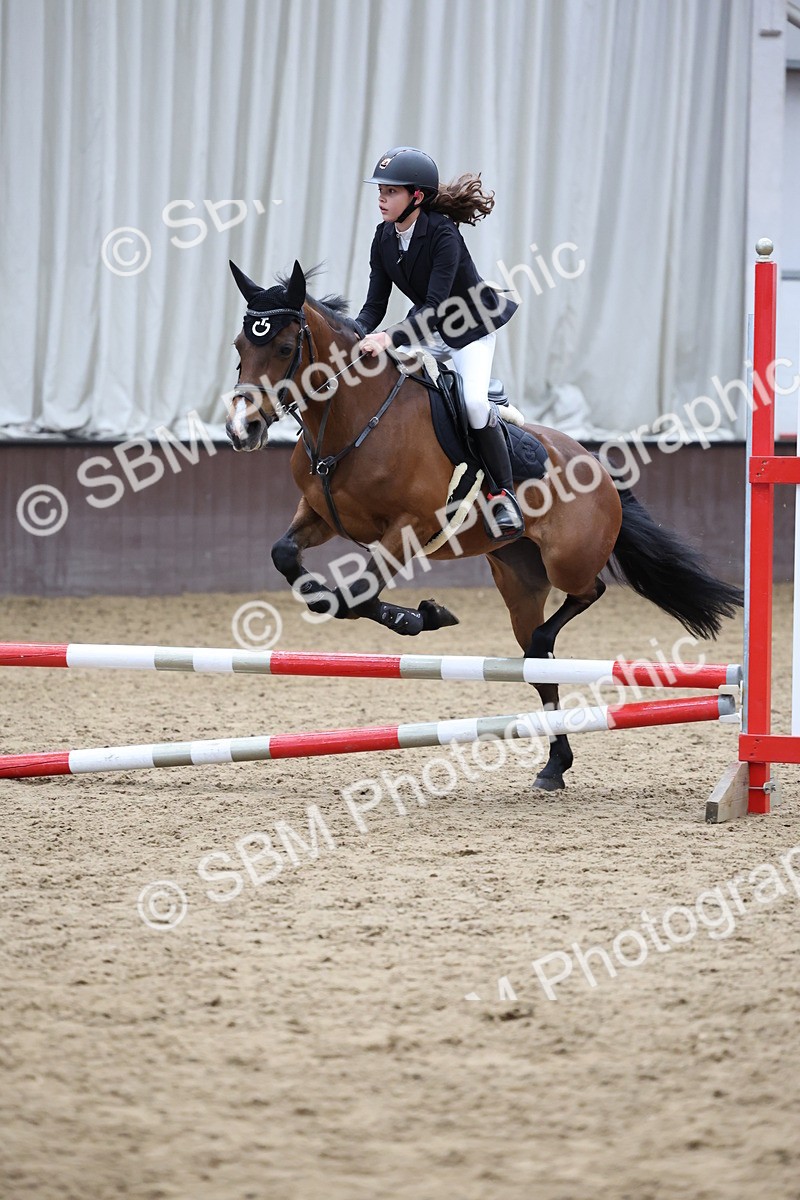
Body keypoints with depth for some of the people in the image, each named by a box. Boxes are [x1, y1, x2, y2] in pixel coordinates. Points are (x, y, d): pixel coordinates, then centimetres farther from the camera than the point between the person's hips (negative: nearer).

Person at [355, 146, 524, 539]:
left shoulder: (442, 234, -28)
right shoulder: (384, 238, -7)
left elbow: (436, 306, -34)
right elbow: (375, 304, -6)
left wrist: (390, 338, -46)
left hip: (472, 328, -8)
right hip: (427, 330, 8)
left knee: (474, 402, -28)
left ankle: (504, 495, -17)